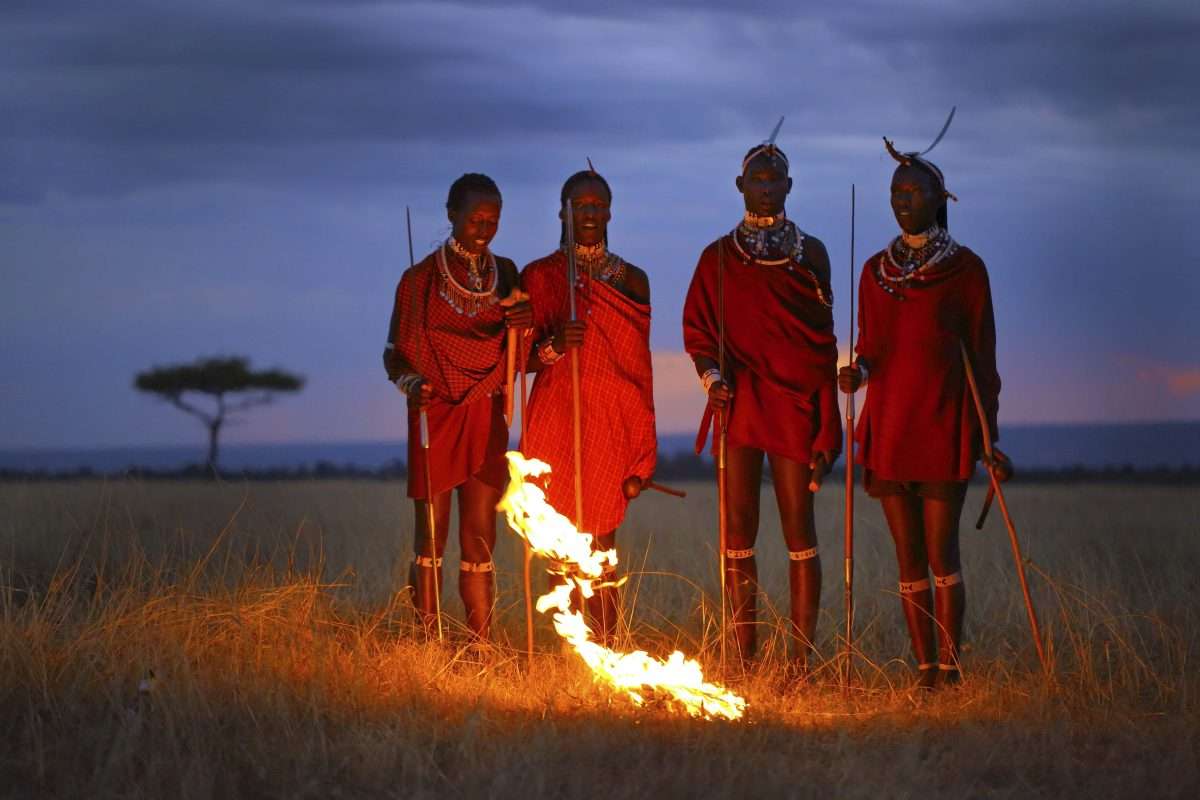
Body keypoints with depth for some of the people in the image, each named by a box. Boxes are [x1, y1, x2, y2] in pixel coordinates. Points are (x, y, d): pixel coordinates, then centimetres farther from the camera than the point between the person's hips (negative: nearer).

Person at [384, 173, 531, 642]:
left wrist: (523, 329, -11)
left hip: (486, 421, 3)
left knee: (480, 539, 0)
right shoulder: (421, 279, -2)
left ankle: (481, 649, 0)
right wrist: (410, 383, -19)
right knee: (432, 537, -3)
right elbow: (395, 353, 1)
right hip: (434, 418, -3)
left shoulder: (505, 276, 8)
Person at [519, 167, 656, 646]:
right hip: (557, 423, -1)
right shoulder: (539, 277, 5)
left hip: (615, 426, 1)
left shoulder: (631, 279, 10)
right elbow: (521, 359, 3)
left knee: (601, 538, -2)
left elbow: (640, 367, 11)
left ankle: (605, 650, 1)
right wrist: (553, 347, -20)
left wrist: (643, 455, 8)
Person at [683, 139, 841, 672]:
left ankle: (802, 659, -3)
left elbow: (823, 342, 5)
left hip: (795, 401, -1)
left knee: (798, 523, -4)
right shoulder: (719, 258, 11)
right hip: (738, 402, 1)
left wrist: (827, 430, -1)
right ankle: (744, 659, 3)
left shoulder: (809, 253, 8)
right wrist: (712, 374, -11)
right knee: (738, 523, -1)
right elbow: (698, 329, 11)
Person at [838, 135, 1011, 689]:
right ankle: (924, 669, 8)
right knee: (909, 556, 4)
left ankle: (950, 667, -2)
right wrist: (858, 372, -6)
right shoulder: (876, 270, 12)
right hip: (888, 426, 4)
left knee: (940, 552, -7)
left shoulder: (965, 268, 0)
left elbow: (982, 355, 0)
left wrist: (989, 436, -2)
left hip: (943, 425, -4)